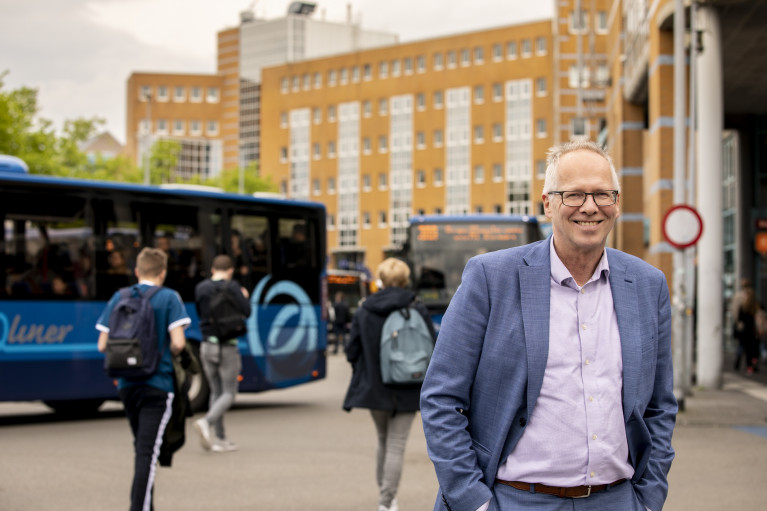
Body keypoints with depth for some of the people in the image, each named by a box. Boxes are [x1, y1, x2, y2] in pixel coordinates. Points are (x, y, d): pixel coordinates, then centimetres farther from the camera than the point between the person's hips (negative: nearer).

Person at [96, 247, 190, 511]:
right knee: (148, 452, -5)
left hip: (126, 384, 5)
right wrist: (168, 355, 6)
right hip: (157, 385, -5)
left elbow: (103, 344, 4)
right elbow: (178, 342, -15)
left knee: (142, 448, 20)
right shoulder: (169, 298, -6)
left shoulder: (119, 298, 6)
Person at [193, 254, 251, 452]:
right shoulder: (232, 287, -9)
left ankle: (220, 438, 12)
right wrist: (245, 297, 8)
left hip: (207, 345, 5)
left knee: (216, 392, 13)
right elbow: (246, 312, -10)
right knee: (229, 393, 1)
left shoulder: (200, 288, 5)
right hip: (227, 347, -5)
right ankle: (206, 421, -23)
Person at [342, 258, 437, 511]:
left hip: (374, 388, 3)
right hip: (407, 391, -2)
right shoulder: (418, 311, -8)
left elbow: (352, 351, 0)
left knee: (384, 441, 21)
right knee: (396, 445, 2)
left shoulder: (364, 311, -3)